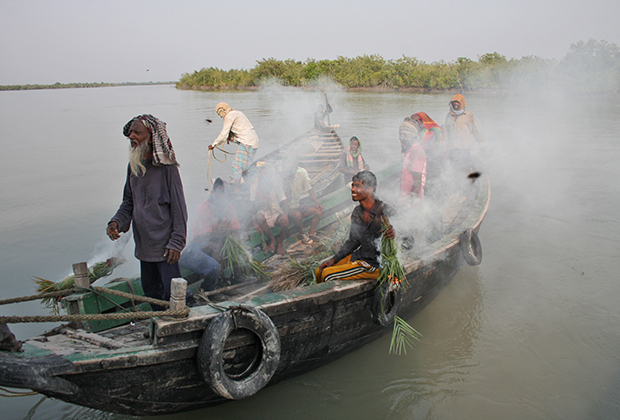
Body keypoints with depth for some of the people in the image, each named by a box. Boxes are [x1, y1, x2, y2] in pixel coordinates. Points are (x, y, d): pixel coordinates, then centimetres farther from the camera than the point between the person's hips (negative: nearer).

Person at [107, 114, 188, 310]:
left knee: (171, 292, -2)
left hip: (164, 245, -7)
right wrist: (116, 222, -3)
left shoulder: (166, 167, -14)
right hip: (144, 246, 7)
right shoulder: (133, 167, 6)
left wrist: (176, 242, -15)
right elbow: (128, 202, 16)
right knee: (149, 289, 19)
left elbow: (179, 206, -13)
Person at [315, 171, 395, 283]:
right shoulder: (357, 212, 3)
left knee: (327, 275, -15)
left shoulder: (385, 213, -20)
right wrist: (334, 259, 8)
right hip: (358, 256, 7)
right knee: (319, 272, 2)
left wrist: (394, 235, -38)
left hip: (375, 264, -7)